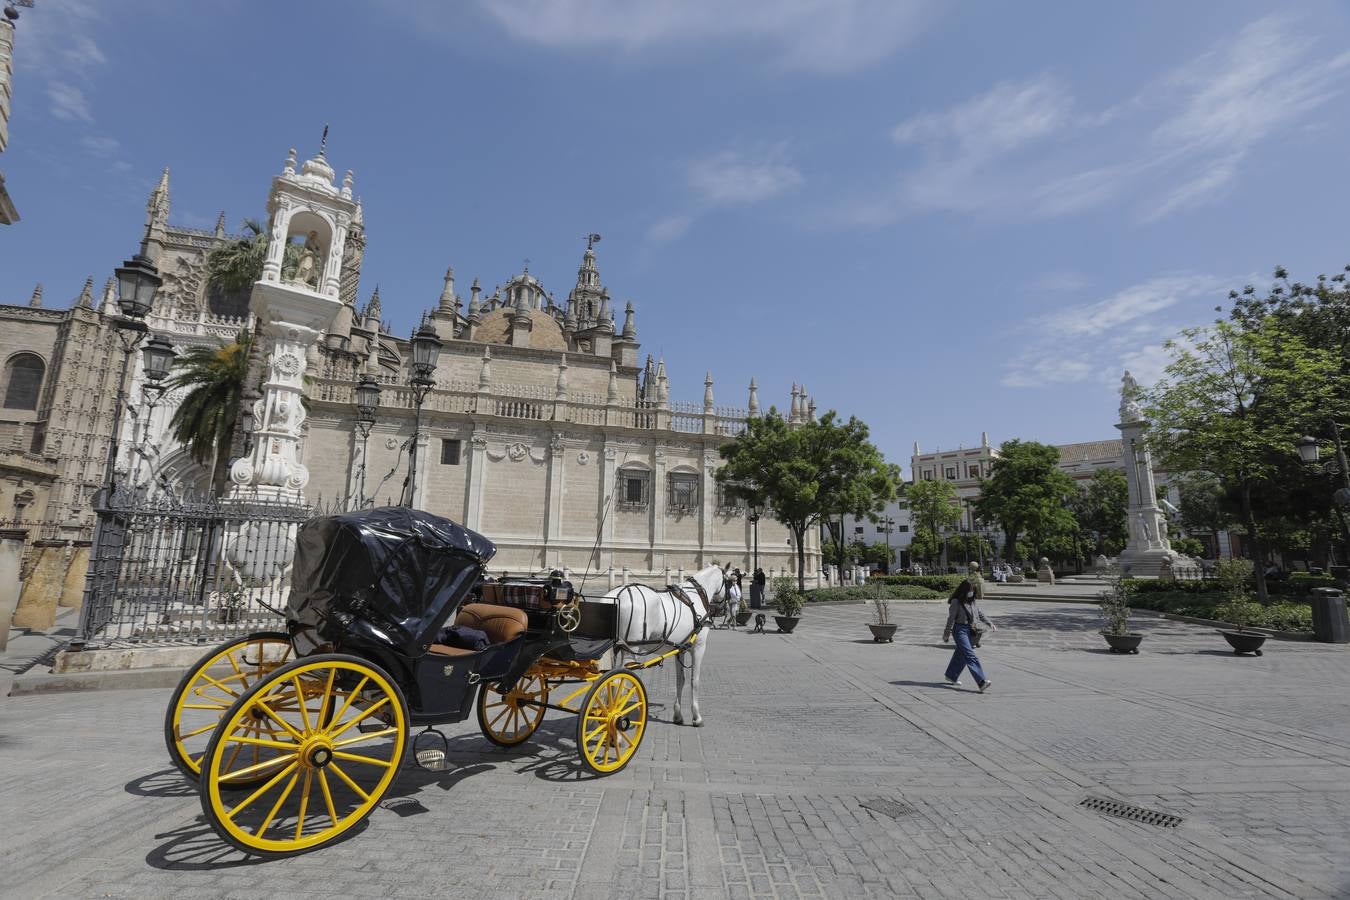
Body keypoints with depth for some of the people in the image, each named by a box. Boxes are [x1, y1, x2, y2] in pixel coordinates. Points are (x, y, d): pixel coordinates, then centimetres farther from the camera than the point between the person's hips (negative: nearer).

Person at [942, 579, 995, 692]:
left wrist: (989, 623, -2)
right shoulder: (956, 602, -12)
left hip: (969, 630, 8)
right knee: (970, 656, -13)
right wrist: (947, 634, -4)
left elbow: (980, 613, 14)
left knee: (961, 655, 15)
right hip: (960, 630, -8)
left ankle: (951, 676, 31)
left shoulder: (972, 601, 10)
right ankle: (982, 681, -20)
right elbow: (951, 618, -8)